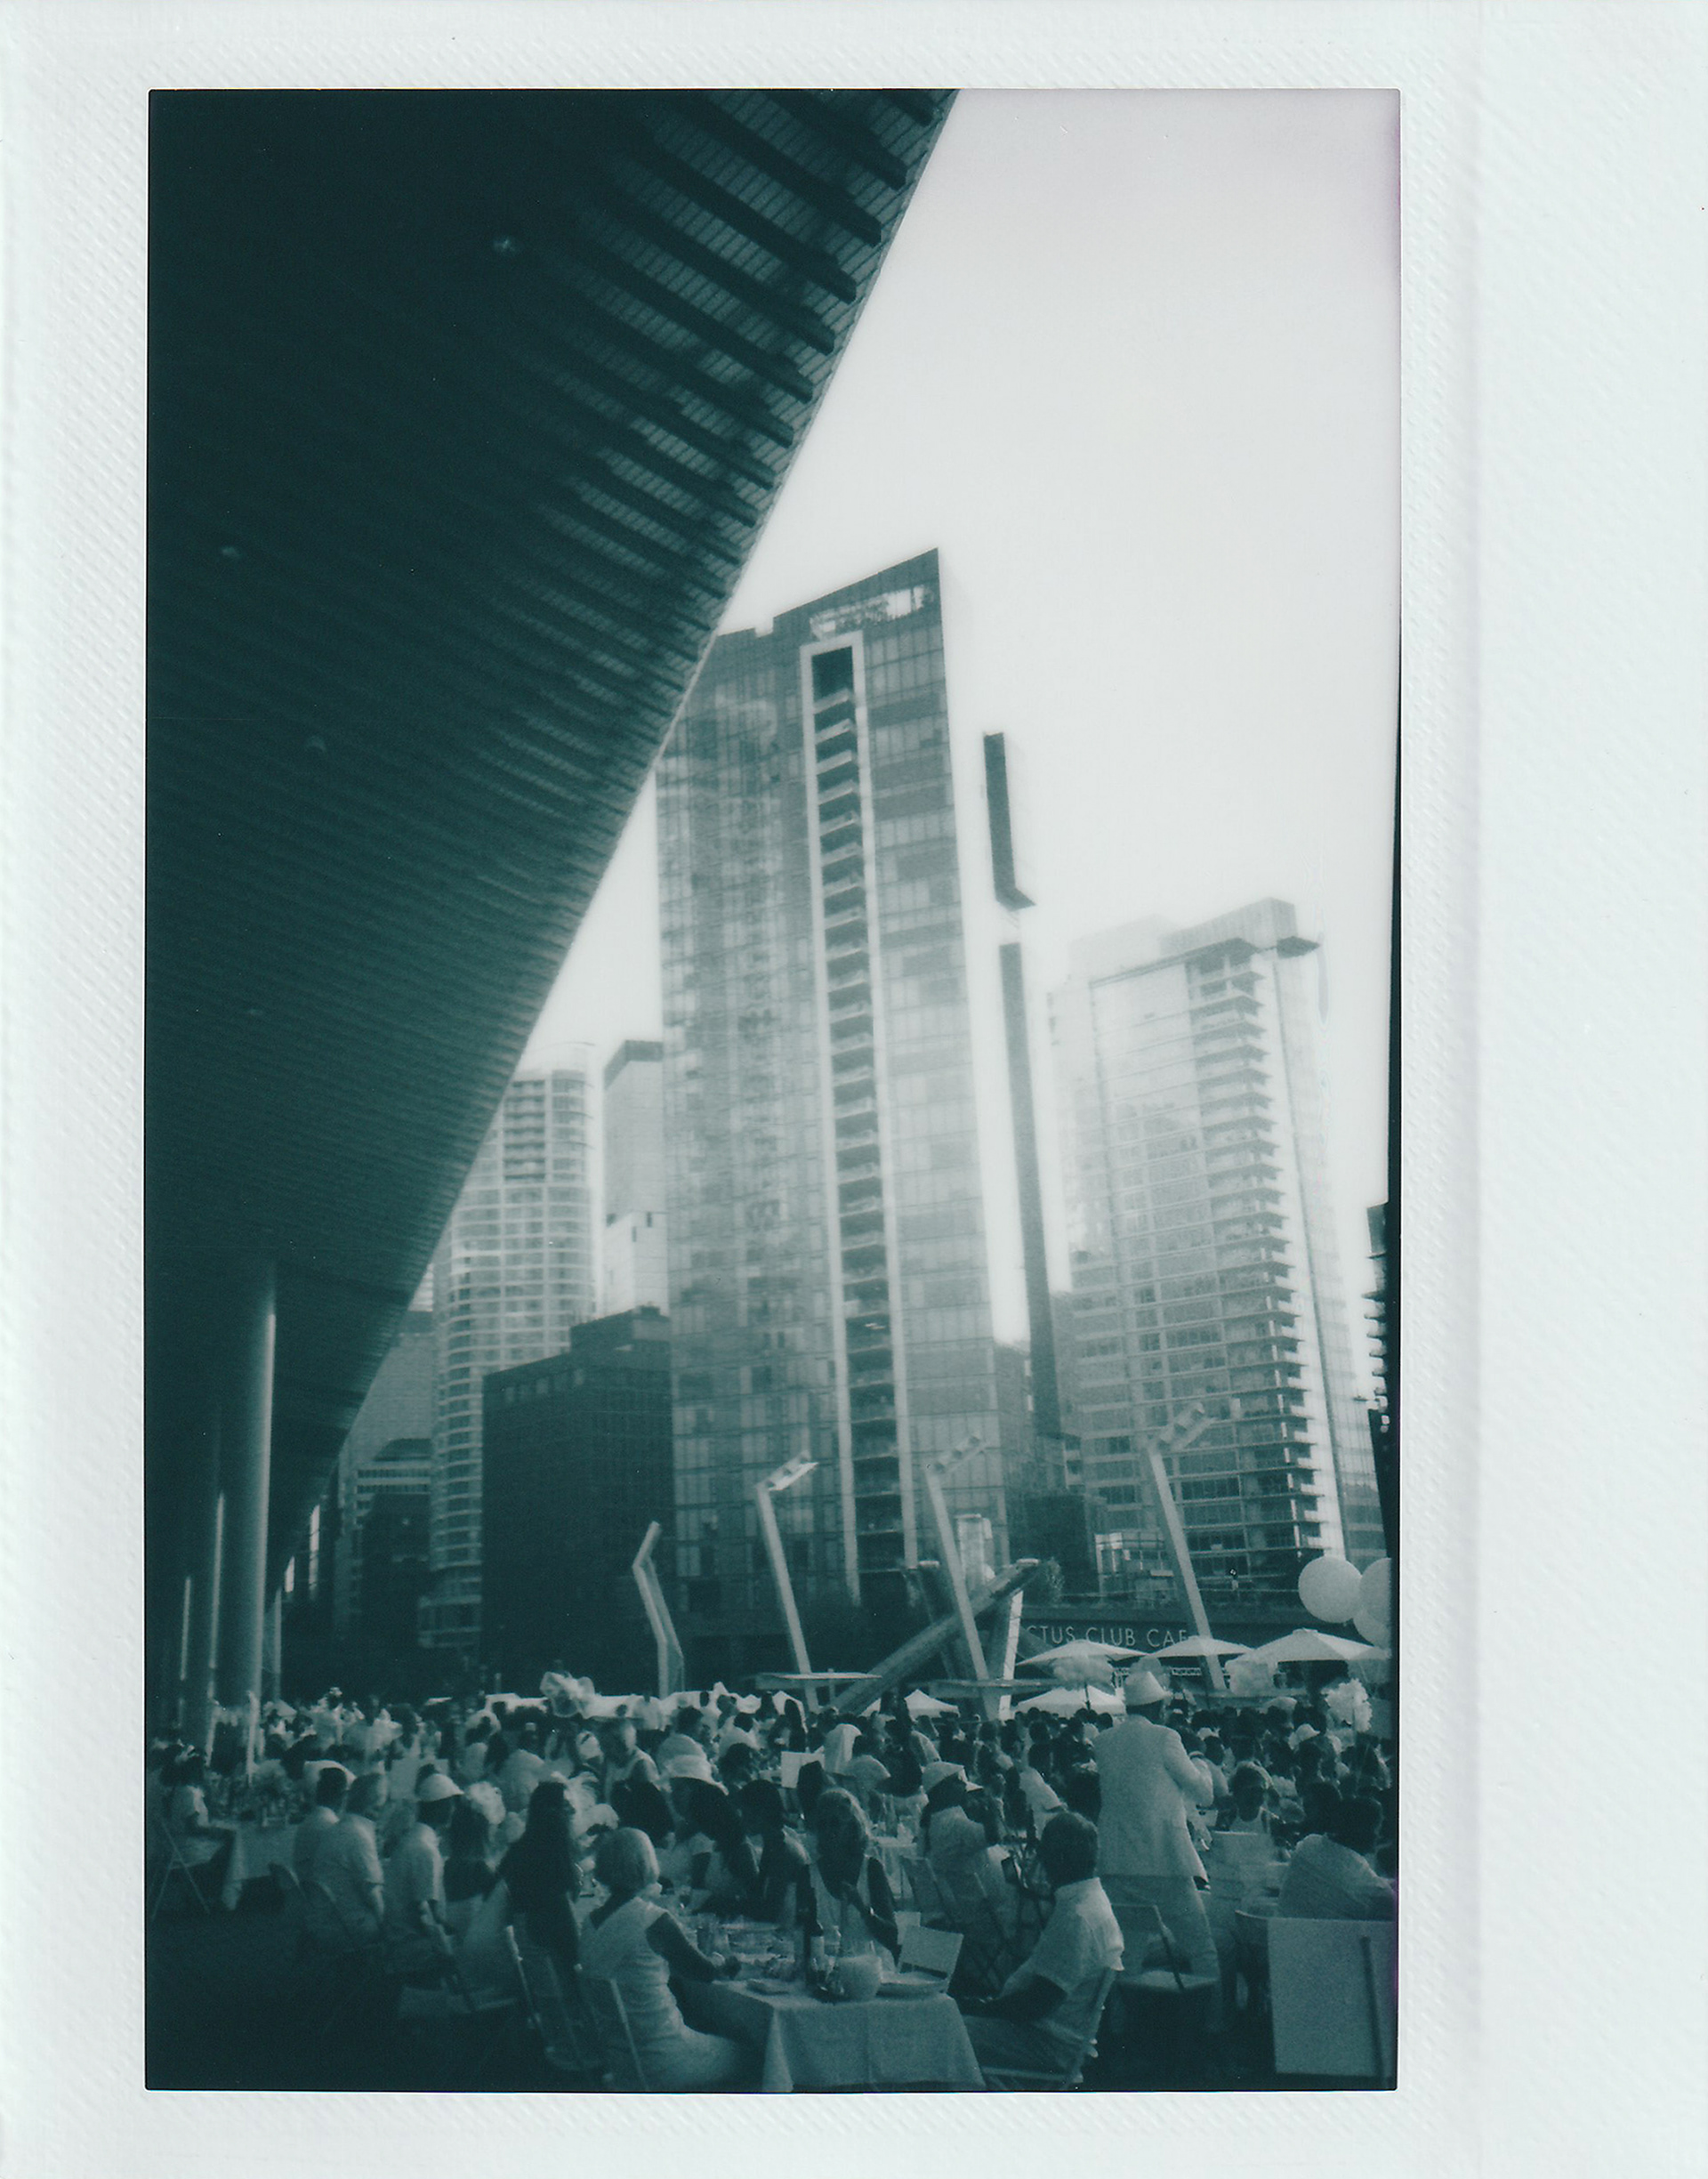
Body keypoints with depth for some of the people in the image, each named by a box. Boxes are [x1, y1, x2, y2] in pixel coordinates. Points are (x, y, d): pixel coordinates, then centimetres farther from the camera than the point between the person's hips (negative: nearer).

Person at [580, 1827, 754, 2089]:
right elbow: (704, 1972, -8)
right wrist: (730, 1964, 13)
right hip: (656, 2061, -7)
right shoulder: (654, 1920, -20)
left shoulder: (592, 1920, 0)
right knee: (740, 2057, 16)